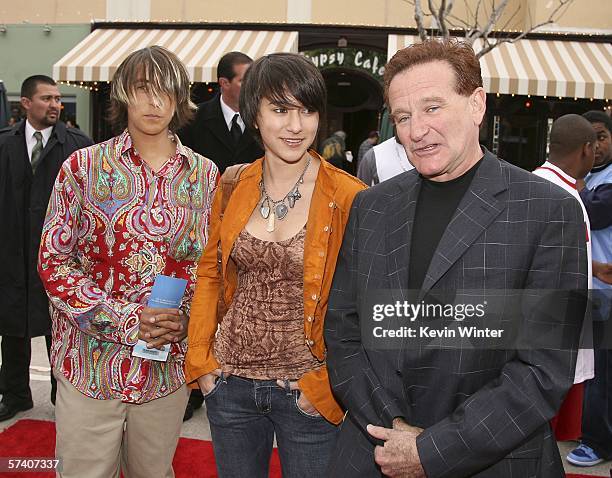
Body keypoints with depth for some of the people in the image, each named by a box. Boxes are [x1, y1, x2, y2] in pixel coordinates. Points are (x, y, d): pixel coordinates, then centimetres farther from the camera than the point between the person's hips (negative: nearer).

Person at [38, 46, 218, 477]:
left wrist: (184, 318, -11)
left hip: (168, 366, 2)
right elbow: (52, 261, -5)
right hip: (91, 360, -2)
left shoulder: (204, 174, 2)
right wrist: (126, 320, -15)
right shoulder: (84, 166, -4)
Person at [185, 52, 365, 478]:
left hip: (305, 394, -3)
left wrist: (329, 385, -12)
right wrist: (202, 359, 3)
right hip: (230, 385, 4)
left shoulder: (348, 198, -12)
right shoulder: (232, 187, 0)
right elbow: (209, 273, 9)